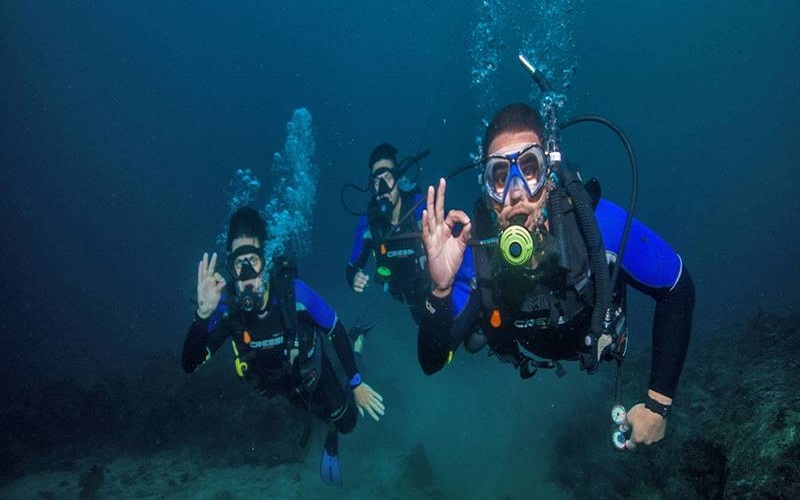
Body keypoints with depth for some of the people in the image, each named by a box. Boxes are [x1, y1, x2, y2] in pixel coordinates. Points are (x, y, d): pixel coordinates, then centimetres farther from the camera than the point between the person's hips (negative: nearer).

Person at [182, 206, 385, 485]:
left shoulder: (294, 292, -39)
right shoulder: (227, 306, -33)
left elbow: (336, 331, -22)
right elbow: (190, 365, -39)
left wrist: (356, 383, -15)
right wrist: (203, 313, -56)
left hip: (315, 371, -2)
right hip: (284, 383, 3)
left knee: (346, 422, 12)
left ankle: (331, 443, 48)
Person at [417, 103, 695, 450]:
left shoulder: (600, 222, -42)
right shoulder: (471, 247, -39)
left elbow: (678, 291, -26)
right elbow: (431, 364, -36)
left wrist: (658, 403, -26)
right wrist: (440, 289, -56)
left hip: (593, 344, 0)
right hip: (525, 356, 0)